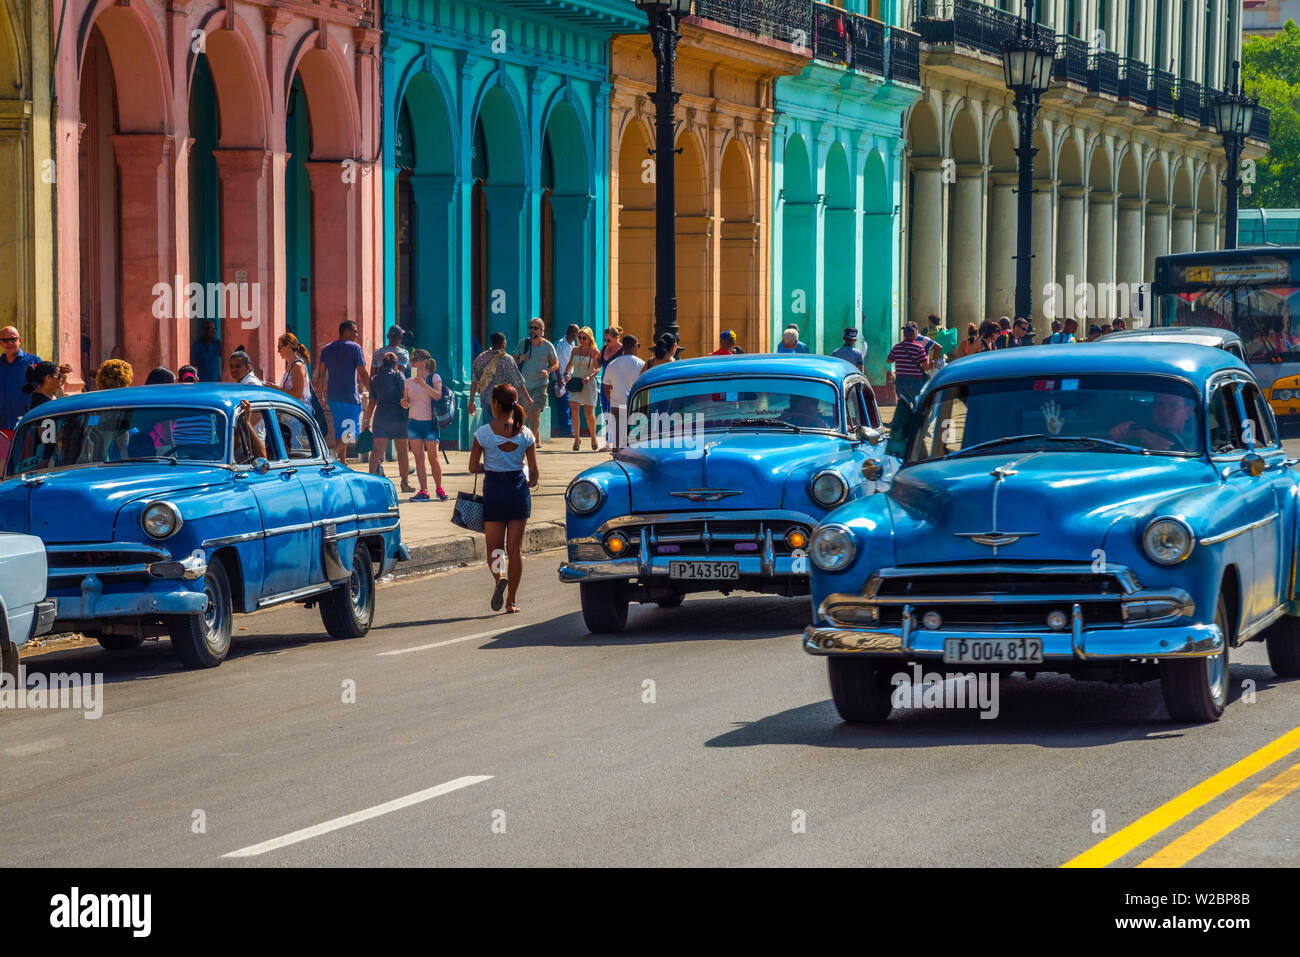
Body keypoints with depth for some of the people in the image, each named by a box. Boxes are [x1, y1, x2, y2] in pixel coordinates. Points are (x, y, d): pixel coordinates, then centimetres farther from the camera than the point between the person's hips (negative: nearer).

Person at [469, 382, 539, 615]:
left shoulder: (484, 432, -9)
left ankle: (499, 577, -22)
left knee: (494, 546, 9)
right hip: (518, 490, 2)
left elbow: (473, 467, -4)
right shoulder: (525, 433, -2)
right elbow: (534, 472, 0)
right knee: (515, 547, 8)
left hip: (494, 490, -2)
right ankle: (511, 601, 10)